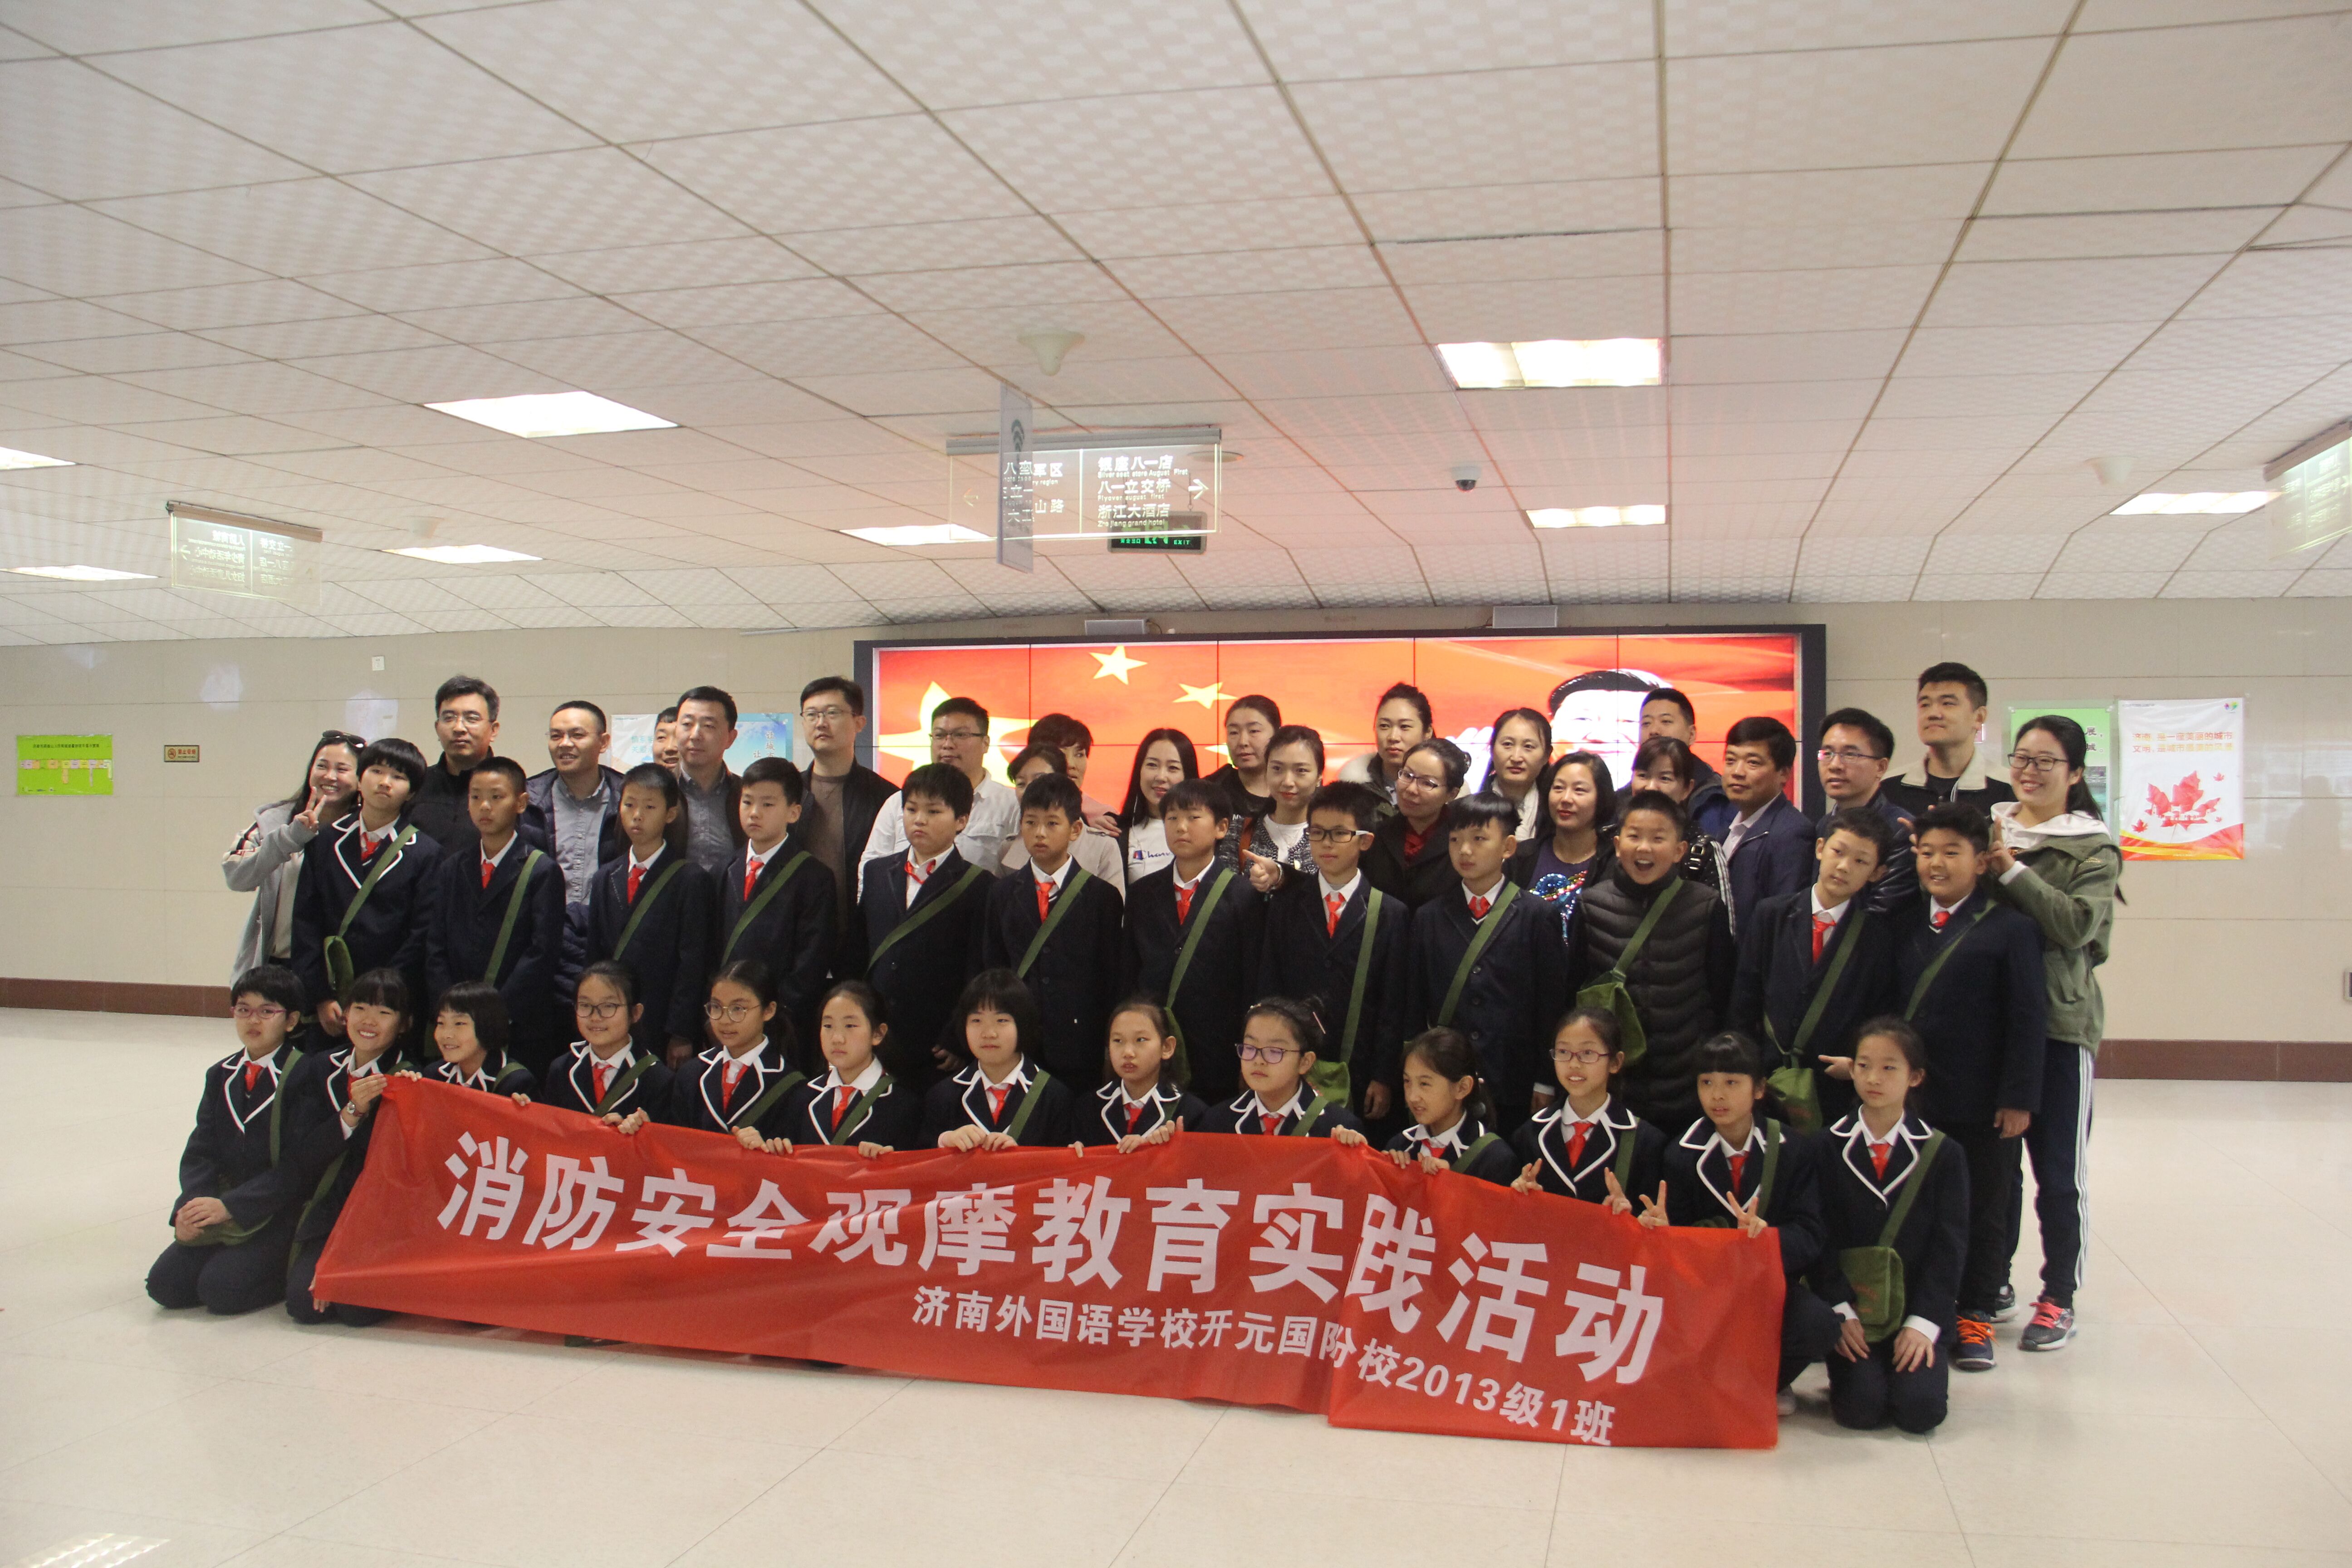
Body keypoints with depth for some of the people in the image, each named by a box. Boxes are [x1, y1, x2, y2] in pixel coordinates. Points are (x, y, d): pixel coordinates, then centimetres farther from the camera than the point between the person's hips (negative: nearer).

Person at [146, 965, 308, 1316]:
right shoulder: (220, 1076, 12)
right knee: (164, 1285, -8)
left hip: (276, 1212, -6)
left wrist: (230, 1206, -19)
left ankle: (288, 1267, 5)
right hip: (222, 1209, 7)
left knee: (221, 1290, -22)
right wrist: (194, 1206, -13)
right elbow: (199, 1153, 6)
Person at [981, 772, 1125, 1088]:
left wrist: (1111, 1050, -3)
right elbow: (990, 968, 10)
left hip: (1080, 1051, -2)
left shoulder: (1102, 896, 2)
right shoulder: (1003, 893, 10)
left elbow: (1113, 979, 1)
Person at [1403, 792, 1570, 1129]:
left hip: (1514, 1088, -2)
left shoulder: (1535, 916, 0)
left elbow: (1553, 1000, -1)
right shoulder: (1429, 918, 7)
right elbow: (1414, 1003, 8)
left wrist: (1545, 1084, -3)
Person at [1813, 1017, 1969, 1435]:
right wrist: (1841, 1312, -12)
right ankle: (1854, 1366, 13)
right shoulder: (1830, 1148, 1)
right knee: (1859, 1408, -20)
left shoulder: (1943, 1154, 1)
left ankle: (1917, 1354, 12)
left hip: (1918, 1310, 0)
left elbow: (1948, 1247, -2)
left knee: (1920, 1409, -19)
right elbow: (1821, 1239, -2)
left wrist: (1923, 1323, -11)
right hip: (1852, 1313, 0)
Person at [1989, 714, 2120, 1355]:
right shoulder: (1987, 830, 8)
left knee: (2058, 1170, 4)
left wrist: (2010, 870, -22)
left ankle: (2059, 1297, 16)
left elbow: (2078, 924, -18)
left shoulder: (2094, 848, -2)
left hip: (2059, 1020, -3)